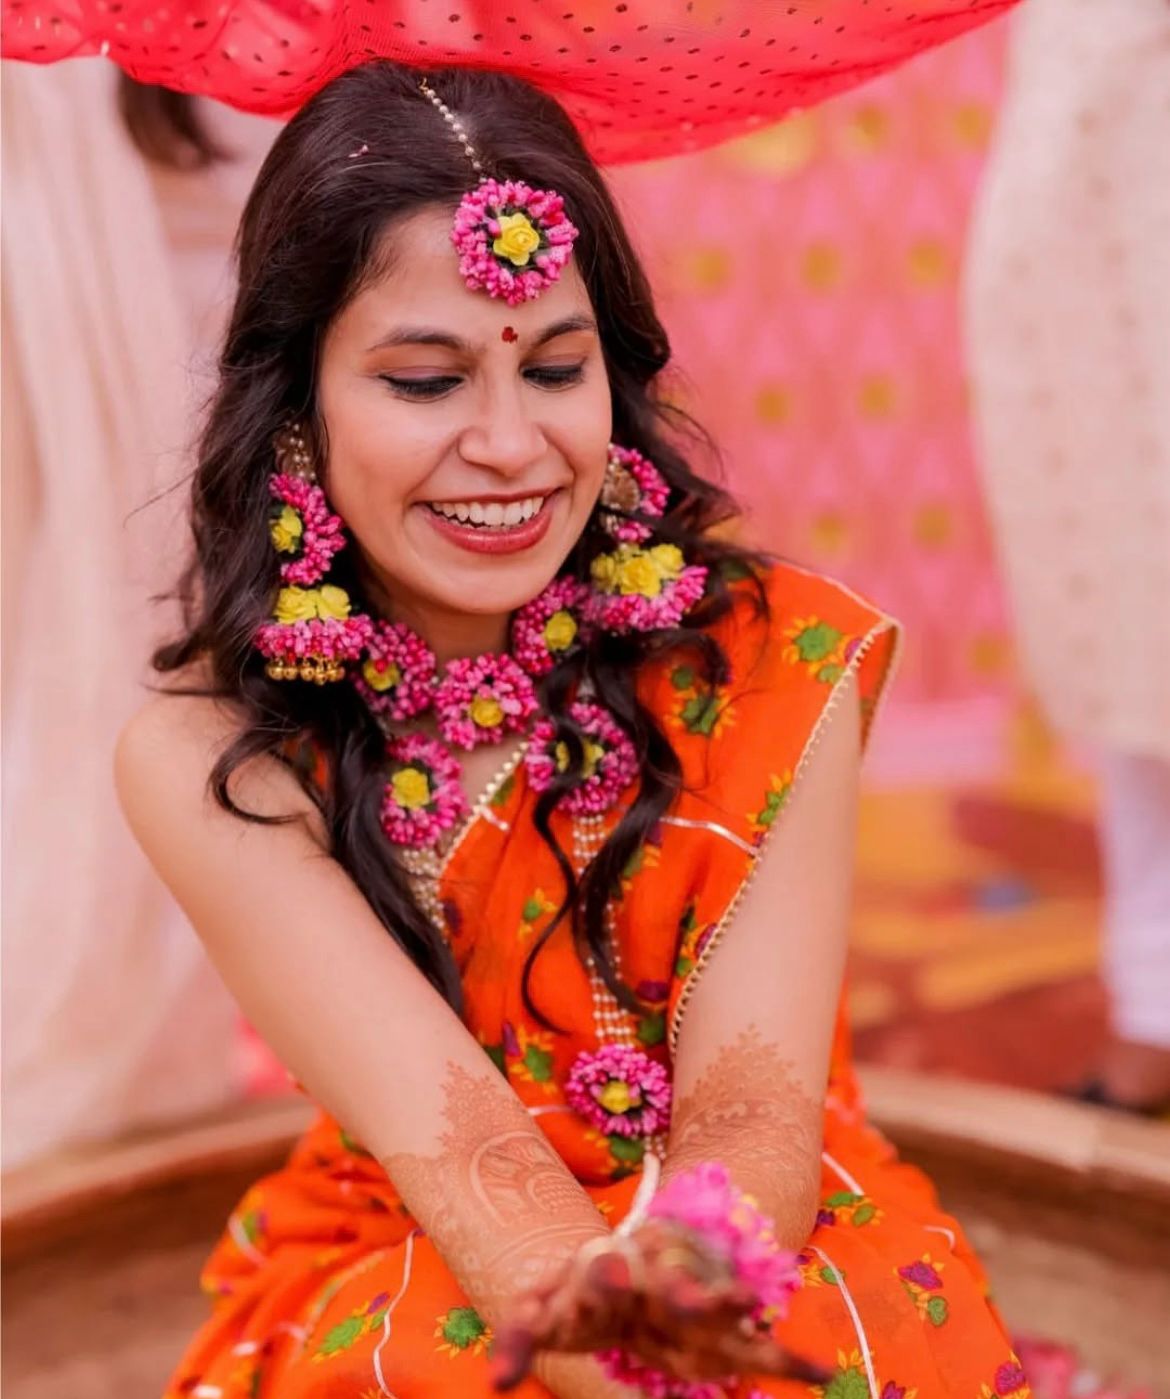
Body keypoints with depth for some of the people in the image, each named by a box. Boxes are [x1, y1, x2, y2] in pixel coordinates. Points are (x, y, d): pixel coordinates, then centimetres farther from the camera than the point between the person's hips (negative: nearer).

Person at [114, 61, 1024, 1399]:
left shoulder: (777, 662, -12)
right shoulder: (205, 759, -13)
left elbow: (752, 1105, -18)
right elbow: (447, 1135, -20)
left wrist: (684, 1283, -40)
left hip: (776, 1276, 1)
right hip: (404, 1283, 0)